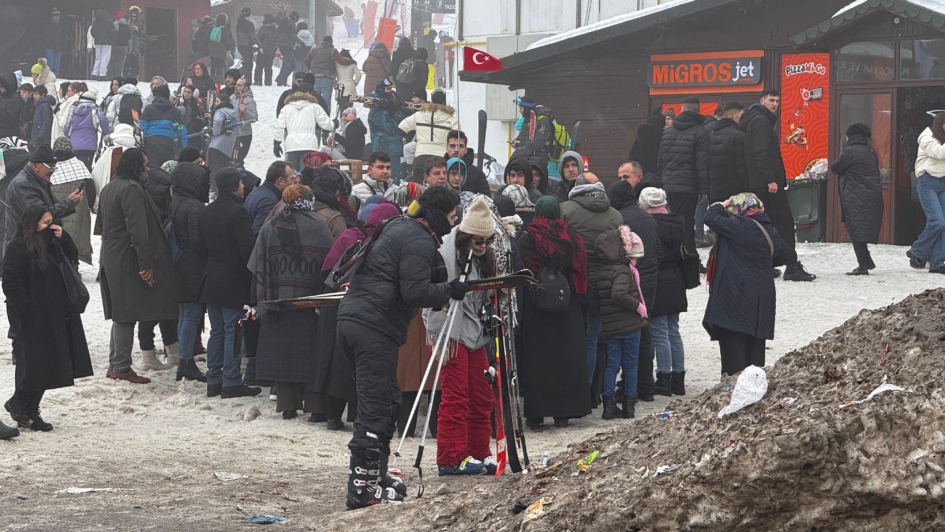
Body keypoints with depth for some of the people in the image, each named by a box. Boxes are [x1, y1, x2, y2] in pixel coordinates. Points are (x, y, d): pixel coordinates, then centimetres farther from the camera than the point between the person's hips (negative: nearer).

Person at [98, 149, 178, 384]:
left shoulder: (109, 188, 16)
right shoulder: (131, 190, -17)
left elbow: (100, 223, 26)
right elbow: (138, 230, -22)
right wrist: (146, 263, -22)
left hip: (111, 259, 10)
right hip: (128, 261, -10)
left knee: (120, 314, 15)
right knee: (128, 314, -5)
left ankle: (115, 364, 20)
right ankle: (122, 367, -3)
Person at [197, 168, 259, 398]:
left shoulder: (205, 213, 8)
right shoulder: (237, 212, -16)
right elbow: (247, 248, -19)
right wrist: (253, 273, -8)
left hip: (211, 280, 7)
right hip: (233, 282, -7)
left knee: (217, 331, 13)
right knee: (232, 332, -3)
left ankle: (213, 381, 15)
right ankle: (231, 383, -2)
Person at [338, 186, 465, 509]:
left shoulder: (399, 228, 21)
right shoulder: (419, 241, -10)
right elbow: (415, 292, -18)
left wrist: (440, 284, 14)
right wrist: (450, 290, -3)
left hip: (350, 319, 10)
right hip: (375, 327, -10)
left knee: (386, 399, 18)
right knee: (376, 407, -8)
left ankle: (376, 476, 23)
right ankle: (363, 489, -9)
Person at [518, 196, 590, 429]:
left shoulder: (526, 240, -6)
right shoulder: (572, 237, 0)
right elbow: (581, 275, 3)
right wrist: (580, 302, 10)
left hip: (535, 309, -2)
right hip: (568, 310, 2)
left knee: (536, 358, 1)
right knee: (567, 356, 8)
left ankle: (536, 414, 0)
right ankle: (563, 412, 9)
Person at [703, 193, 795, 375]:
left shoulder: (740, 227, -14)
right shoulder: (771, 232, 10)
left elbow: (711, 218, -13)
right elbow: (788, 256, 25)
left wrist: (720, 206, 5)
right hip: (762, 298, 7)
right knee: (754, 348, 13)